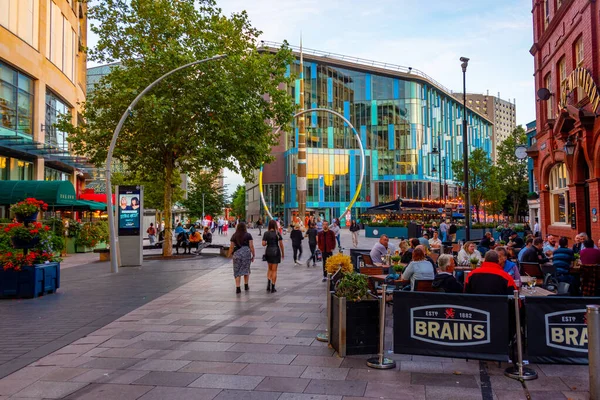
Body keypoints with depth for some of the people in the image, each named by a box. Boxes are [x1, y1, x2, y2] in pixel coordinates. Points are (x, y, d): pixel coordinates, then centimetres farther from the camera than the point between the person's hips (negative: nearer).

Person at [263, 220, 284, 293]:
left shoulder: (266, 233, -2)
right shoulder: (277, 233, -5)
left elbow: (263, 244, -8)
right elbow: (281, 244, -5)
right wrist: (282, 253, 6)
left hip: (268, 251, 2)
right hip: (276, 251, -2)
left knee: (270, 268, 20)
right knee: (274, 270, 5)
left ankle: (268, 284, 4)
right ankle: (273, 288, 5)